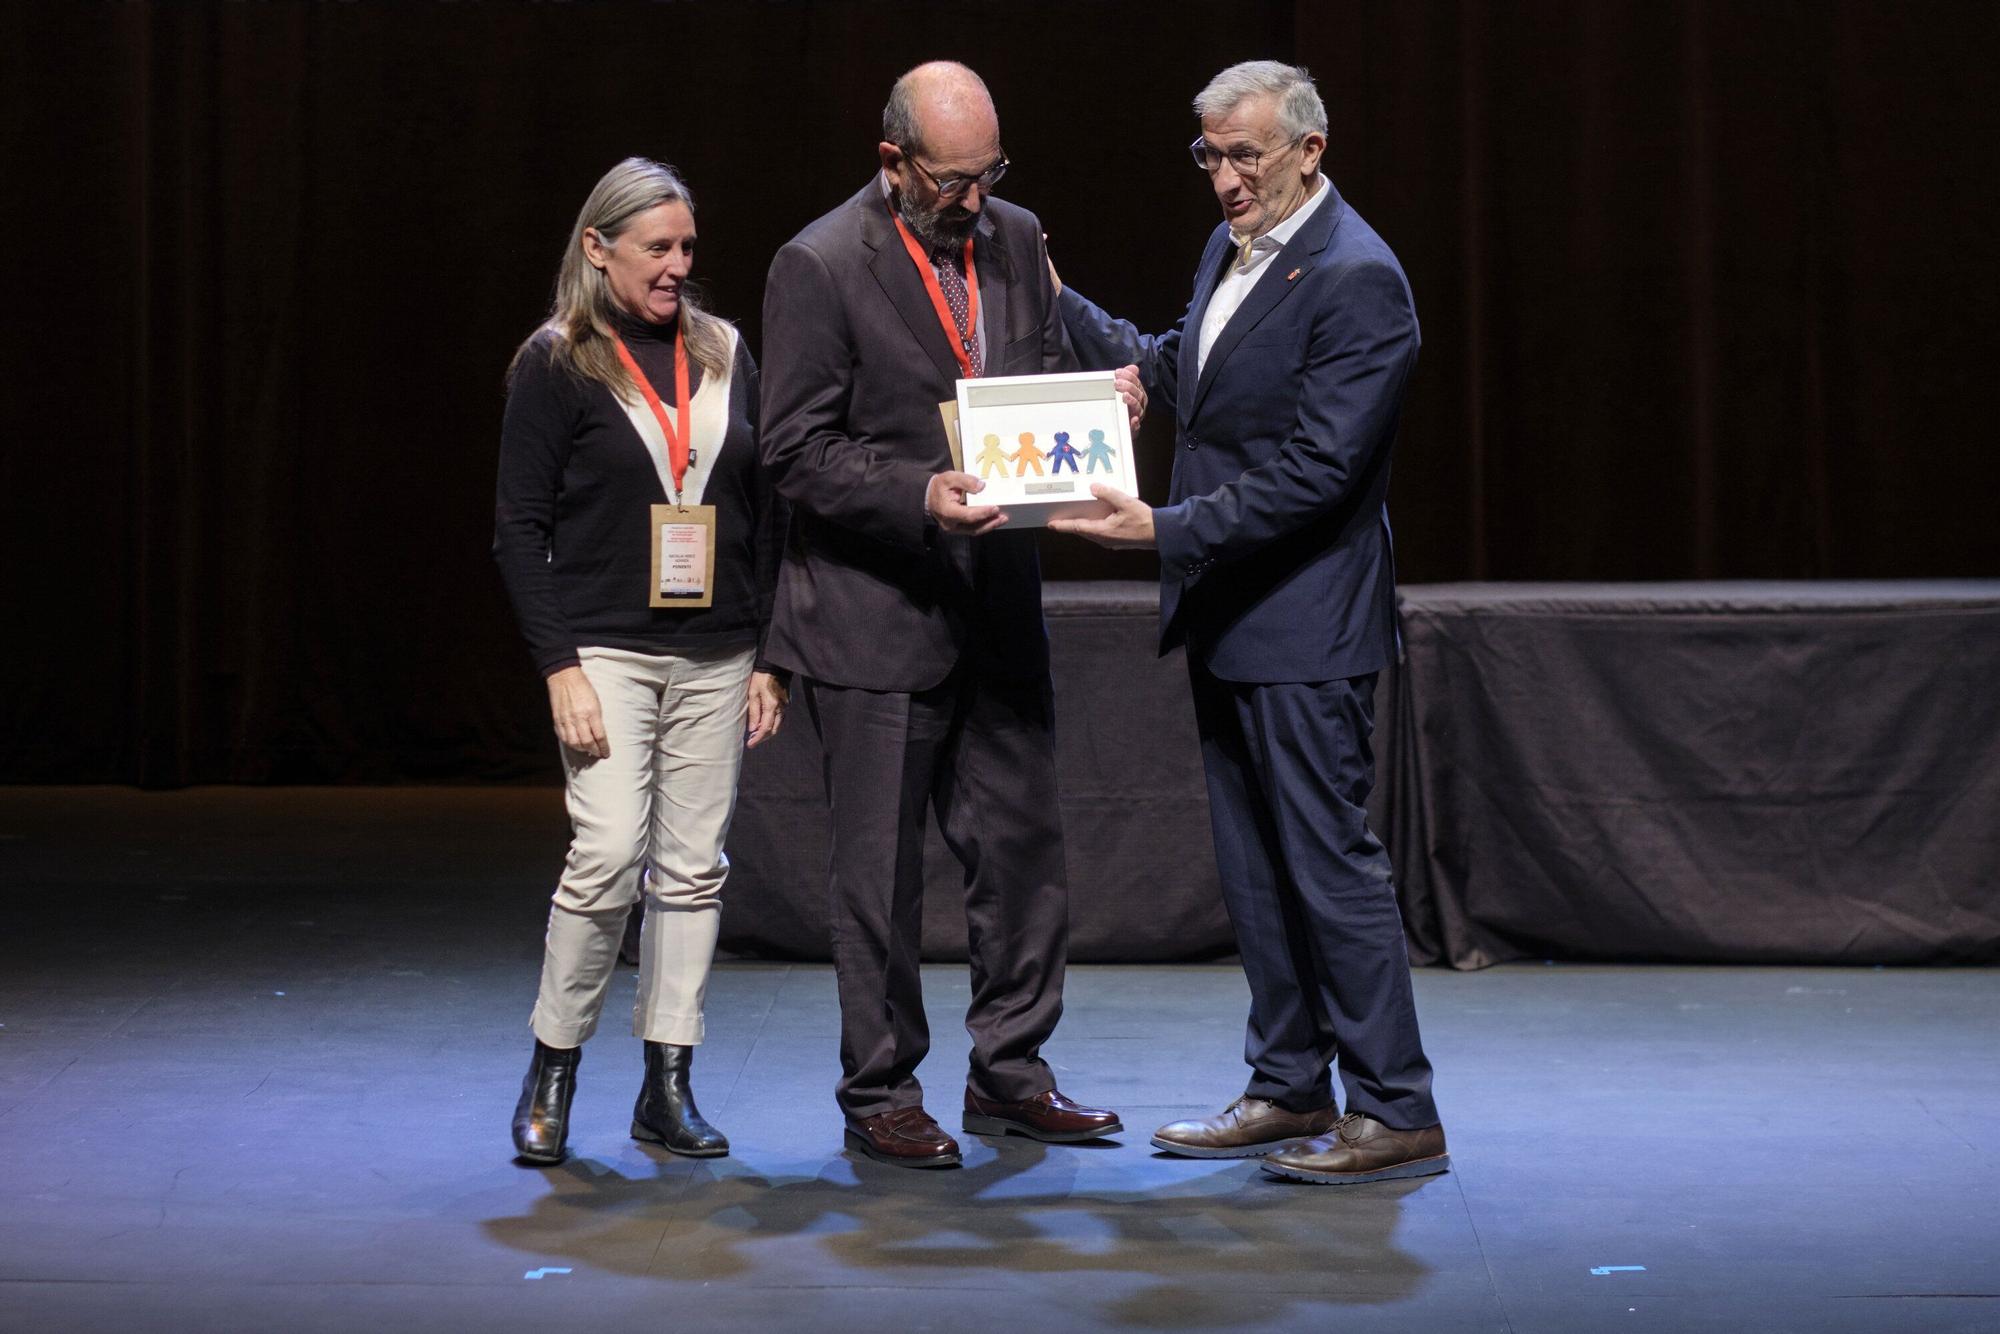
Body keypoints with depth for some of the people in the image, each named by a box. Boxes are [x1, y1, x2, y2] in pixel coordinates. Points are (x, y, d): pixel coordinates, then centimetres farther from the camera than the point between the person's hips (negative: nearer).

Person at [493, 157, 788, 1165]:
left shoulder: (724, 354, 11)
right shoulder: (557, 365, -1)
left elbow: (766, 509, 13)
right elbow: (519, 526, -4)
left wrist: (770, 654, 7)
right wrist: (559, 666, -12)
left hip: (715, 655, 4)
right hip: (608, 651, -4)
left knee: (693, 870, 4)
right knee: (609, 857, -13)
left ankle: (668, 1088, 12)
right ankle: (551, 1071, 4)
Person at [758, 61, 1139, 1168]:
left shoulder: (1014, 240, 7)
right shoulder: (819, 268, -11)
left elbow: (1046, 382, 17)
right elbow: (797, 453, -13)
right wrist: (919, 495, -26)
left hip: (996, 605, 6)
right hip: (875, 613, -6)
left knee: (1022, 846, 10)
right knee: (881, 869, 3)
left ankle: (1009, 1074, 23)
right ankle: (879, 1095, 15)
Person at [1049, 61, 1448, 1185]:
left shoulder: (1357, 279, -17)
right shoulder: (1232, 249, 11)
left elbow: (1315, 470, -22)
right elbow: (1175, 374, 25)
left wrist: (1168, 528, -25)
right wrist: (1056, 305, 20)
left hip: (1304, 627, -9)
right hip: (1226, 616, 9)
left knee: (1330, 861, -5)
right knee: (1255, 868, 15)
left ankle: (1395, 1115, 2)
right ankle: (1290, 1091, 25)